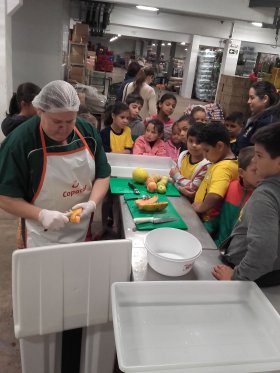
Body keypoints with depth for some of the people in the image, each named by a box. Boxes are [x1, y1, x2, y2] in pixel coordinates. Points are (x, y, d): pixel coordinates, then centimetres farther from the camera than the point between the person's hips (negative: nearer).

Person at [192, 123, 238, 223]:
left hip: (207, 219, -9)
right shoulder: (220, 162, 8)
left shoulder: (223, 168, -22)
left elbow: (214, 196, -36)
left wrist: (201, 207, -19)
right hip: (201, 214, 9)